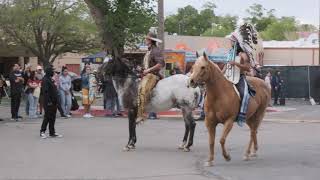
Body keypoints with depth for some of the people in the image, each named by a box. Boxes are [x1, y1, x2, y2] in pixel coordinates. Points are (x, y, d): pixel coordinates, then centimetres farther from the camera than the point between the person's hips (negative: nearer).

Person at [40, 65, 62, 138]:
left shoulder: (50, 79, 17)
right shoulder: (45, 80, -14)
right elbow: (45, 92, -21)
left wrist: (55, 101, 19)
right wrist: (49, 101, -25)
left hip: (53, 102, 10)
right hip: (49, 103, -9)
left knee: (52, 118, 11)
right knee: (47, 117, -5)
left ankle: (52, 132, 16)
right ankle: (42, 131, 5)